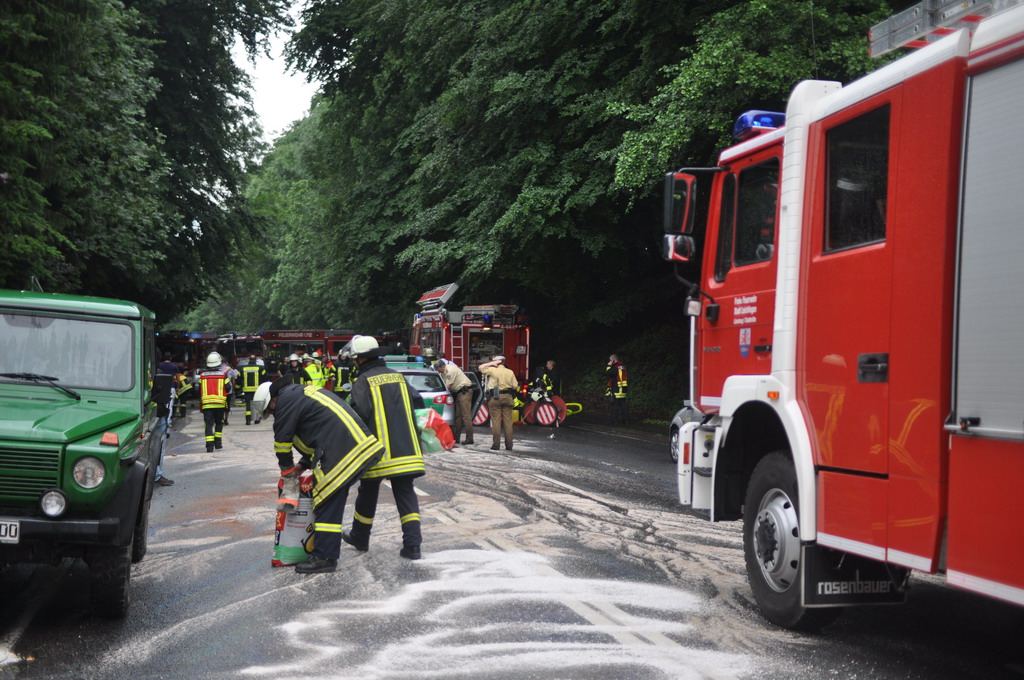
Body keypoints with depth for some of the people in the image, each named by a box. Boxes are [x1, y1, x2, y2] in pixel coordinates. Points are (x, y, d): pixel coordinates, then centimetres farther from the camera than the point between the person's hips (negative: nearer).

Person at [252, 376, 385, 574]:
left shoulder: (286, 400, -3)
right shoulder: (301, 393, 28)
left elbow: (282, 438, -1)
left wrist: (287, 467, 16)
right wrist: (304, 464, 22)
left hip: (341, 452, -10)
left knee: (327, 503, -5)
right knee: (333, 500, 15)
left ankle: (324, 557, -3)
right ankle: (326, 549, 22)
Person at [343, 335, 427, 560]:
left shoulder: (364, 381, -6)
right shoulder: (398, 377, 12)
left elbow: (360, 414, -16)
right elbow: (417, 403, 13)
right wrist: (415, 438, 22)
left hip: (378, 450, -4)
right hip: (406, 448, 4)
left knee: (368, 493, 13)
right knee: (405, 493, 5)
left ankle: (360, 538, 29)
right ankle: (412, 544, -6)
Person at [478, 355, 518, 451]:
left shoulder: (492, 370, -4)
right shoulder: (510, 372, 4)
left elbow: (480, 367, 7)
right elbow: (515, 386, 2)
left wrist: (492, 363, 8)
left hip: (495, 397, -2)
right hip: (507, 397, 2)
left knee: (496, 421, 0)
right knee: (508, 421, 5)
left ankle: (496, 444, -2)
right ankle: (509, 445, 5)